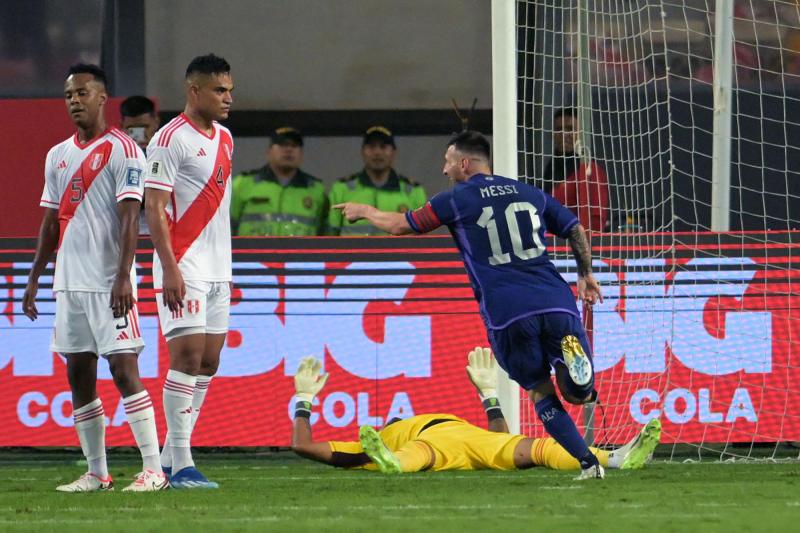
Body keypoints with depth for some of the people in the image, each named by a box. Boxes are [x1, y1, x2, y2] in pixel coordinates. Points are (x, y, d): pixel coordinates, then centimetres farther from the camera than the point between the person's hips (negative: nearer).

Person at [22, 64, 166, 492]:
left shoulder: (121, 149, -6)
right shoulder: (57, 156, 15)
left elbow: (130, 217, -12)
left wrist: (123, 276, -20)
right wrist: (34, 278, 15)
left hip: (108, 281, -7)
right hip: (69, 281, 7)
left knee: (123, 368, -12)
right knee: (79, 374, 6)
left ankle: (153, 469, -11)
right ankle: (97, 473, 11)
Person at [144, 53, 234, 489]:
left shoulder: (225, 139, 15)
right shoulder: (171, 139, -10)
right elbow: (155, 209, -14)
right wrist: (170, 269, -21)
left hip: (217, 271, 8)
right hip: (184, 269, -8)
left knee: (207, 363, 7)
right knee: (187, 358, -12)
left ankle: (171, 460, 11)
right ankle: (180, 465, -12)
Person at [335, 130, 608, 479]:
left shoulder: (456, 200, 7)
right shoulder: (531, 194, 19)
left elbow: (400, 226, 18)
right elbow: (576, 230, 25)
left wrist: (365, 211, 36)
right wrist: (585, 275, 40)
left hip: (508, 315, -3)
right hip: (556, 303, 3)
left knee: (541, 393, 10)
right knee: (580, 395, 7)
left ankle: (588, 462, -6)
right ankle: (571, 354, -26)